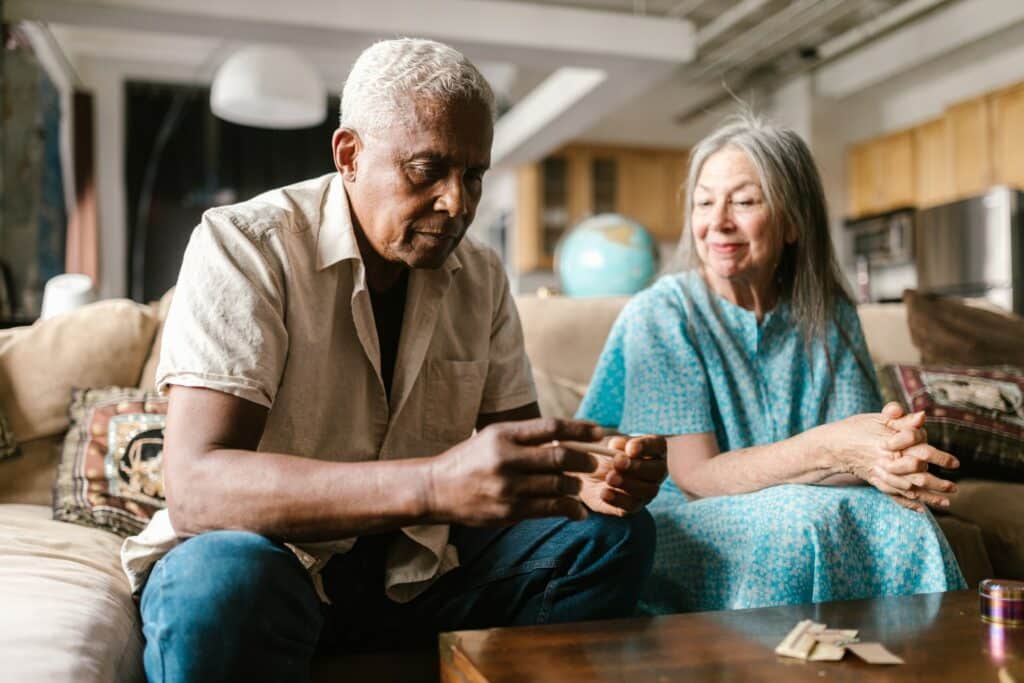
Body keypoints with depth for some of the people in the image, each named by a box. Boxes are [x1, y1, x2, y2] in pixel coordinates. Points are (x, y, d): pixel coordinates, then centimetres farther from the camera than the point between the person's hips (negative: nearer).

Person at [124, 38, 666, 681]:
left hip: (415, 566, 5)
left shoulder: (482, 277, 1)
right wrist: (433, 486, -43)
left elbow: (513, 455, 3)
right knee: (226, 579, -37)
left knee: (613, 534, -8)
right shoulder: (243, 245, -17)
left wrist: (582, 478, -22)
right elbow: (196, 487, -29)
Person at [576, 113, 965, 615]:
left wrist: (893, 458, -28)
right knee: (806, 518, -31)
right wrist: (828, 448, -29)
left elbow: (856, 449, -3)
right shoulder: (659, 315, -8)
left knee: (897, 520, -25)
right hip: (677, 529, -3)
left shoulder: (829, 315, 5)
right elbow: (694, 477, -15)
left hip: (800, 521, 4)